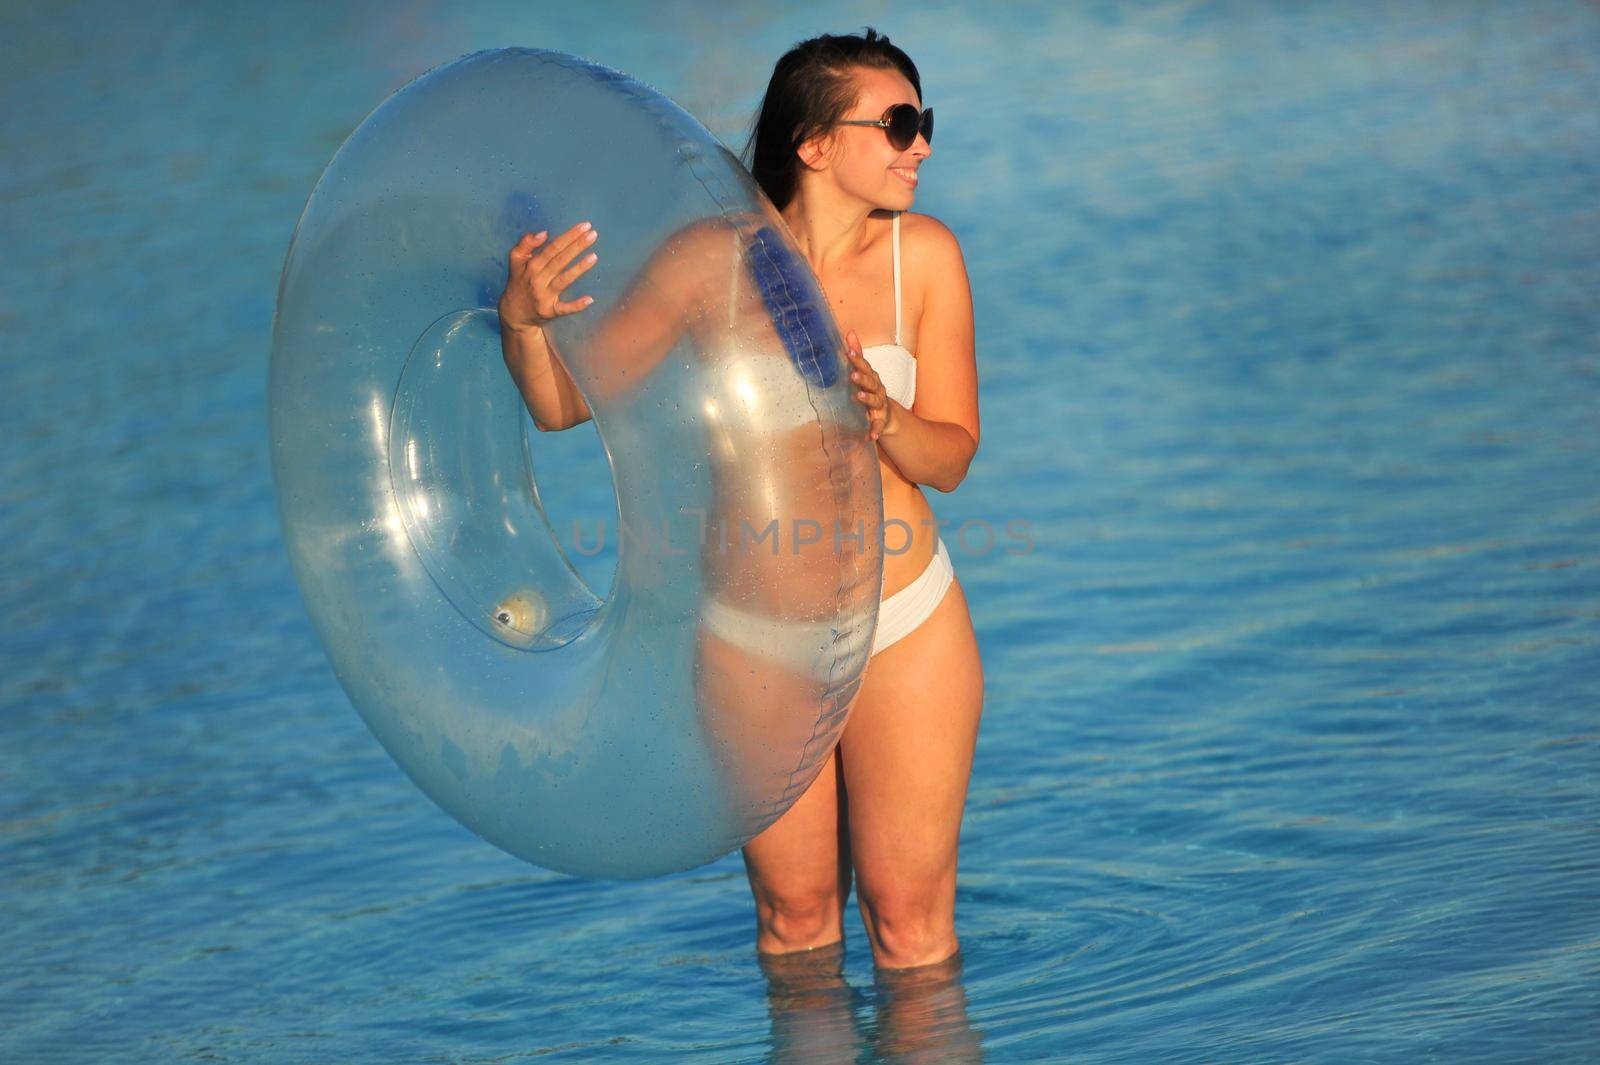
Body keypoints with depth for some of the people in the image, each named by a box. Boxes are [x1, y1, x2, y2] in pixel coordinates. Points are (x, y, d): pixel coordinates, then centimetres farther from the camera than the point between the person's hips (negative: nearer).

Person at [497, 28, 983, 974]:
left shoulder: (921, 255, -6)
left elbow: (953, 458, -3)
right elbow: (563, 404, -2)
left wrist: (883, 416, -25)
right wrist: (524, 320, -23)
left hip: (907, 630, 0)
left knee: (911, 928, 3)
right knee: (794, 921, 11)